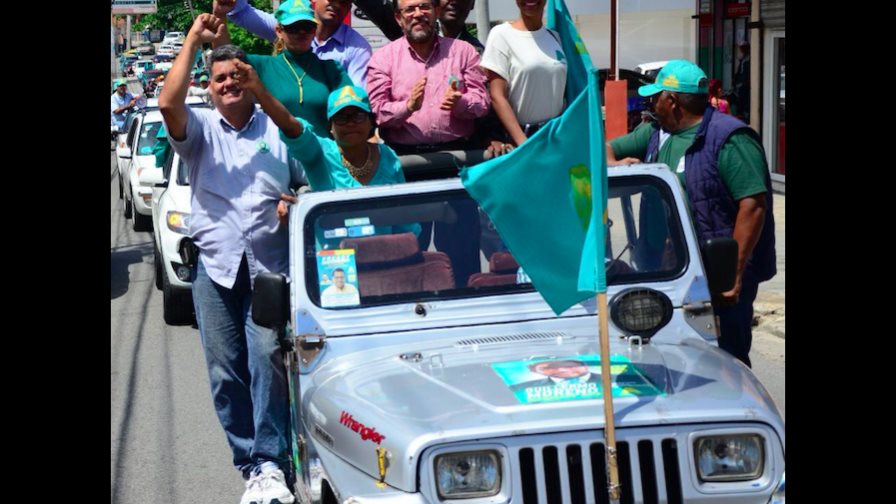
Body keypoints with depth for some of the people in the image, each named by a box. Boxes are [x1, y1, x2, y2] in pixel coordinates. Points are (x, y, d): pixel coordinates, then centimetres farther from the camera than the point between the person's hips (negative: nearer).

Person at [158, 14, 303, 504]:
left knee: (267, 357, -12)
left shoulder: (279, 130, 11)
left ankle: (270, 463, -8)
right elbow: (168, 103, -13)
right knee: (224, 369, -1)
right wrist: (193, 41, -12)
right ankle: (249, 463, 7)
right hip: (215, 265, 1)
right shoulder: (200, 128, 8)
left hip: (269, 264, -1)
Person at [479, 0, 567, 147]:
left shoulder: (555, 36, 11)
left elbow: (566, 91, 14)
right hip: (519, 136, -4)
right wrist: (523, 143, -17)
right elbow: (497, 96, -10)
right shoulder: (501, 34, -5)